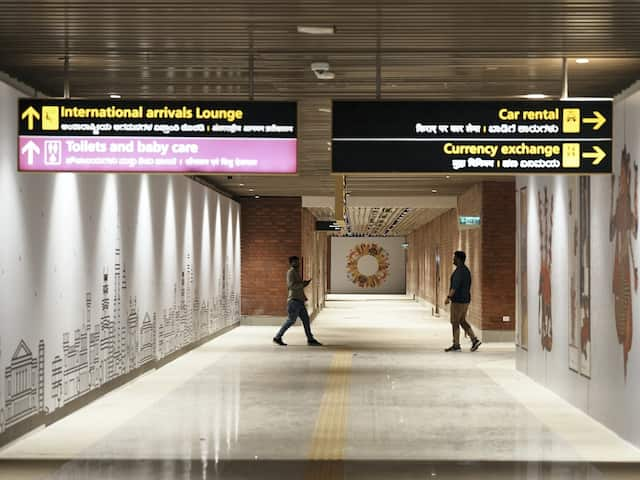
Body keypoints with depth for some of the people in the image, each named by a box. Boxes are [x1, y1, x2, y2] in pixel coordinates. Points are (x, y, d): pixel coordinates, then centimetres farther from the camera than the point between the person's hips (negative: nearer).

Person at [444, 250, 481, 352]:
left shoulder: (459, 270, -17)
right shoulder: (466, 270, 14)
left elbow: (455, 286, -26)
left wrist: (448, 297, -27)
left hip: (458, 301, -10)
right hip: (465, 300, 10)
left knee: (455, 322, -1)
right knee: (462, 321, 14)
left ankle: (456, 345, 3)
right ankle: (474, 340, 5)